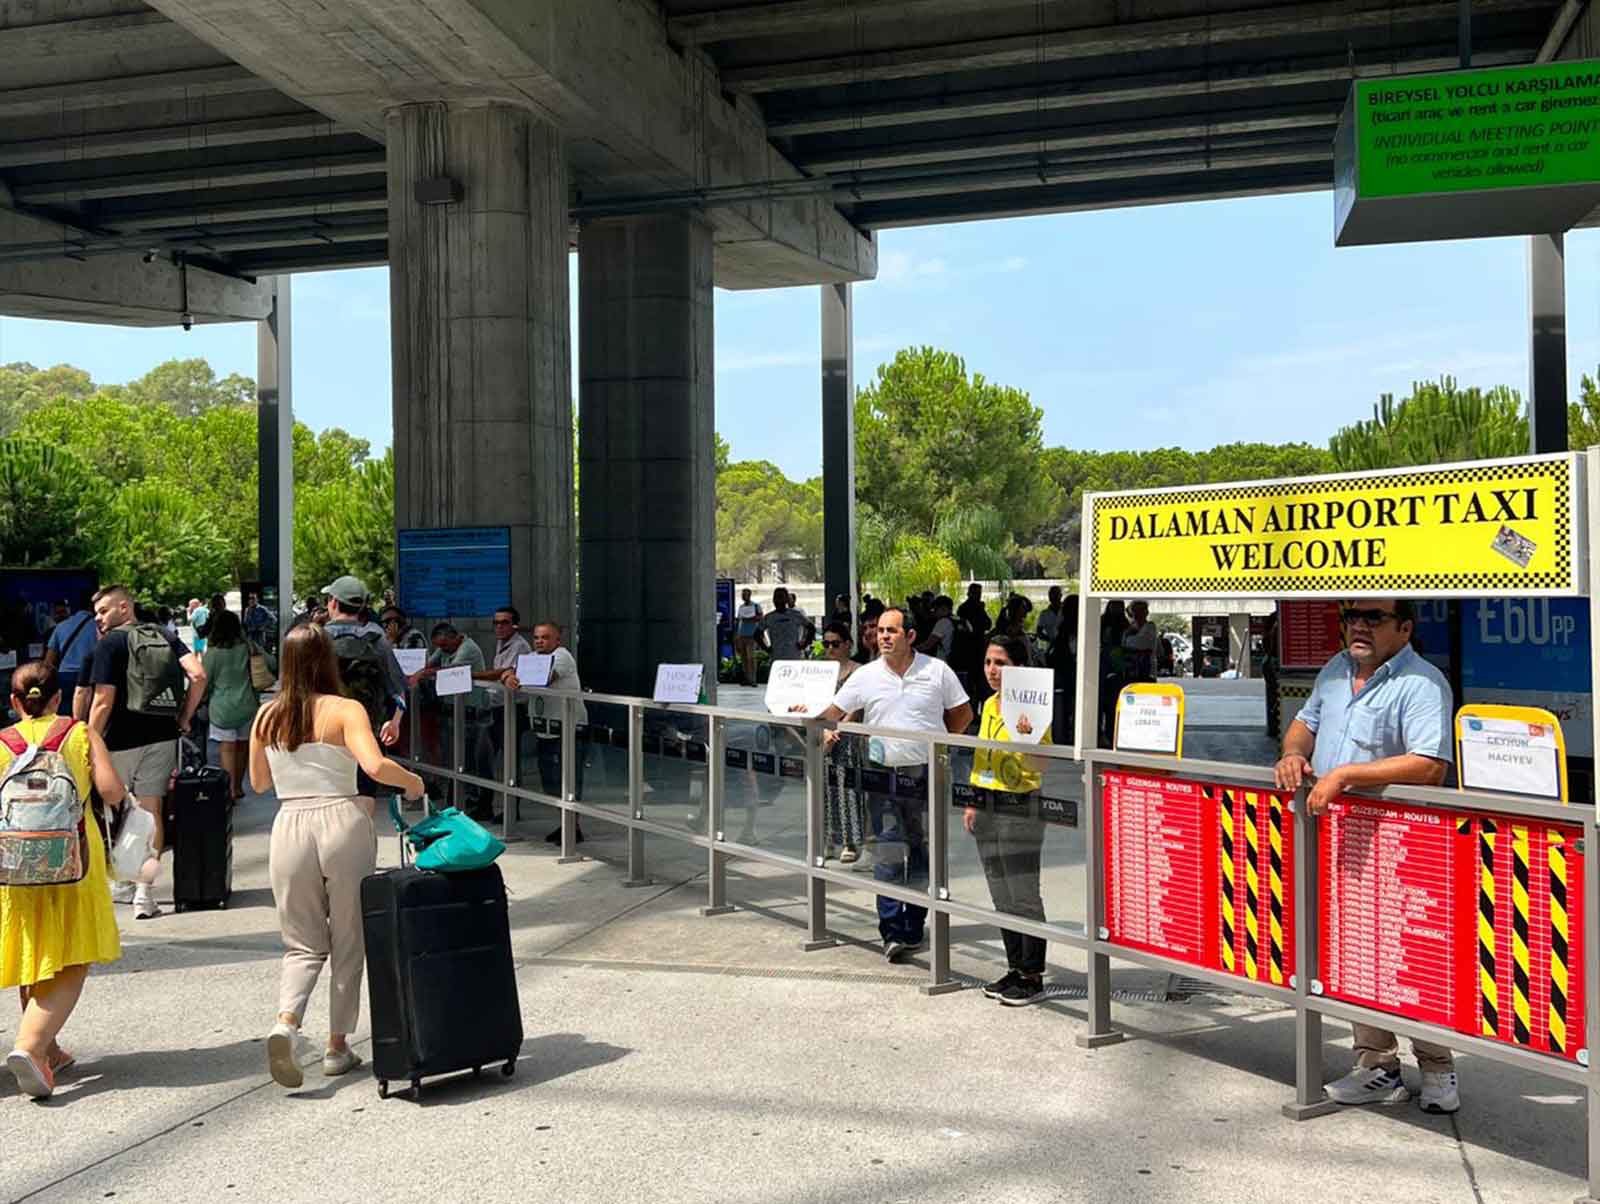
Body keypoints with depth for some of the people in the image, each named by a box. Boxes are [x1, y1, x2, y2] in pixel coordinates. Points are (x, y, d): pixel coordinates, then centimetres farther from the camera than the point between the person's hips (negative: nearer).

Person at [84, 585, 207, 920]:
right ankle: (144, 891, 1)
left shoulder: (109, 643, -8)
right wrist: (184, 718, 2)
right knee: (150, 811, 6)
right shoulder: (165, 637, 7)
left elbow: (103, 702, -13)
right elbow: (198, 674, -6)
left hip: (120, 740, -4)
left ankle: (122, 882, 25)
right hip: (162, 736, 4)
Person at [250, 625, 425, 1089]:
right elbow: (375, 766, -21)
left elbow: (259, 782, 16)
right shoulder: (345, 710, -7)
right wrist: (412, 781, -3)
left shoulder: (267, 716, 6)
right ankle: (338, 1046, 18)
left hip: (290, 826, 3)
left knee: (303, 943, 14)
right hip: (343, 823, -3)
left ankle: (287, 1021, -13)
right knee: (348, 942, 13)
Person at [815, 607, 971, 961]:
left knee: (922, 853, 8)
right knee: (887, 854, -6)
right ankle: (892, 931, -5)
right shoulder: (866, 676, 3)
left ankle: (913, 927, 20)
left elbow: (962, 714, 9)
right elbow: (834, 712, 5)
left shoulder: (937, 671, 1)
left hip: (927, 775, 0)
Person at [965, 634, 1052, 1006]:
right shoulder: (989, 705, 11)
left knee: (1024, 896, -2)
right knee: (1001, 897, 14)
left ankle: (1033, 976, 7)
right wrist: (974, 803, 17)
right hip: (988, 808, 9)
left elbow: (1040, 766, -22)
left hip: (1020, 809, -9)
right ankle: (1015, 969, 24)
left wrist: (1026, 739, -40)